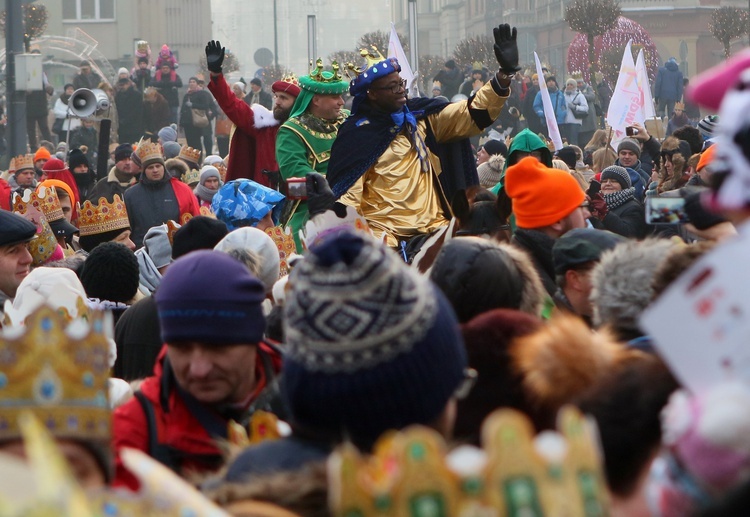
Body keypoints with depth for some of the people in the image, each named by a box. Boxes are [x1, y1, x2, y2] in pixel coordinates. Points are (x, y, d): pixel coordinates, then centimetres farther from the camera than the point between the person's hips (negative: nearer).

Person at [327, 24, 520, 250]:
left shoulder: (422, 117, 13)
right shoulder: (358, 134, 0)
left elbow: (474, 114, 9)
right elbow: (346, 194, -4)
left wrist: (505, 73, -3)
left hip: (433, 226, 4)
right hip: (383, 232, -4)